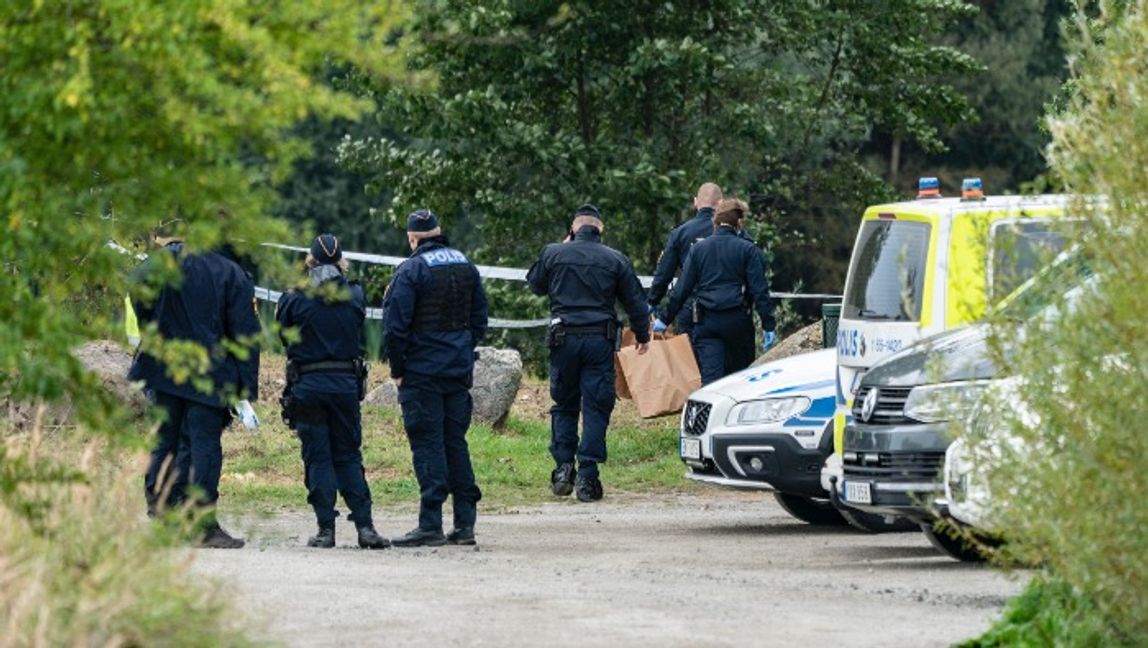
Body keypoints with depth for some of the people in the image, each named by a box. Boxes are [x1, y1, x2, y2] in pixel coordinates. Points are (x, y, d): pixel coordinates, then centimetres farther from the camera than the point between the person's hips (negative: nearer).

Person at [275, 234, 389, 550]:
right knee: (349, 457, 9)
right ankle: (364, 526, 0)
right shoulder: (354, 296, 1)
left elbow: (283, 333, 5)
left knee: (317, 458, 3)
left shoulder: (296, 298, -7)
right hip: (347, 382, 2)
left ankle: (326, 528, -1)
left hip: (308, 384, -2)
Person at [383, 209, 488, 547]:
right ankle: (465, 523, 10)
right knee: (456, 442, 11)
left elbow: (395, 326, -13)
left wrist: (397, 370, -3)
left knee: (428, 444, -4)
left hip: (422, 371, -6)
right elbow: (479, 319, 15)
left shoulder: (410, 271, -11)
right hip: (459, 371, 6)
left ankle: (431, 525, -6)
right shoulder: (466, 266, 9)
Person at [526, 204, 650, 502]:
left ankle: (563, 467, 4)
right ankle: (587, 475, -5)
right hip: (599, 340, -1)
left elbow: (535, 284, 19)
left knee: (564, 405, 14)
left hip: (564, 337, 1)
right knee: (596, 408, 1)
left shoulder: (553, 253, 2)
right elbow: (636, 301, 7)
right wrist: (642, 335, 21)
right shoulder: (615, 260, 2)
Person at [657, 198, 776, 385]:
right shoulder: (748, 250, -1)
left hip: (705, 322, 1)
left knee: (710, 377, -6)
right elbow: (759, 291, -5)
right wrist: (768, 326, -3)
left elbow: (682, 290, 6)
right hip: (738, 321, -1)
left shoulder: (698, 249, 6)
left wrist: (665, 318, 14)